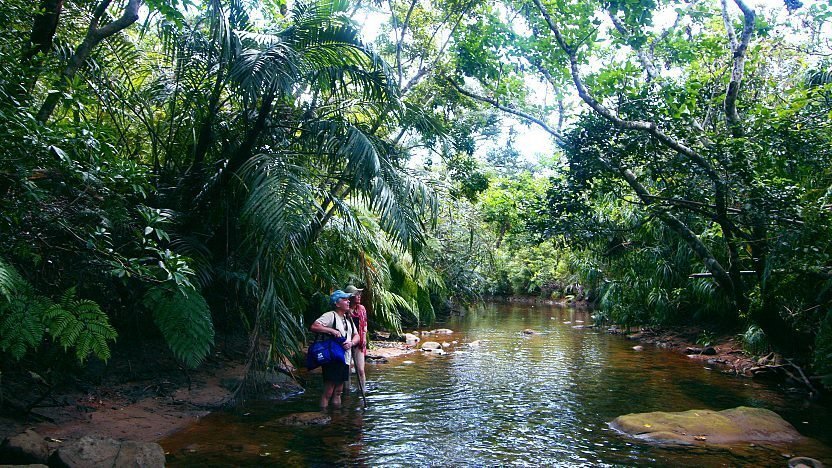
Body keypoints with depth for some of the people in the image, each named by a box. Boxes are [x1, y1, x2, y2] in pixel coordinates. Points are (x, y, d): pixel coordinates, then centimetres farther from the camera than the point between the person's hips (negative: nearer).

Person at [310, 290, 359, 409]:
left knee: (338, 391, 16)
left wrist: (351, 343, -3)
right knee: (328, 391, -5)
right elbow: (314, 326, -21)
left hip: (345, 358, 8)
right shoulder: (330, 316, -10)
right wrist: (331, 330, -25)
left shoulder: (348, 319, 16)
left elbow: (356, 335, 18)